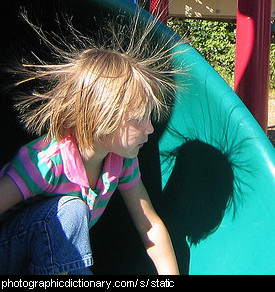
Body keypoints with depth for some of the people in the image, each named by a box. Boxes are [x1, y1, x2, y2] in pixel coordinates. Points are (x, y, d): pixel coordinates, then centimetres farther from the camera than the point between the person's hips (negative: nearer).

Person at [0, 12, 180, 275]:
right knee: (70, 210, -31)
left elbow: (150, 226, 1)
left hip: (65, 257, 6)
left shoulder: (122, 160, -7)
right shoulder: (48, 162, -29)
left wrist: (171, 276, -5)